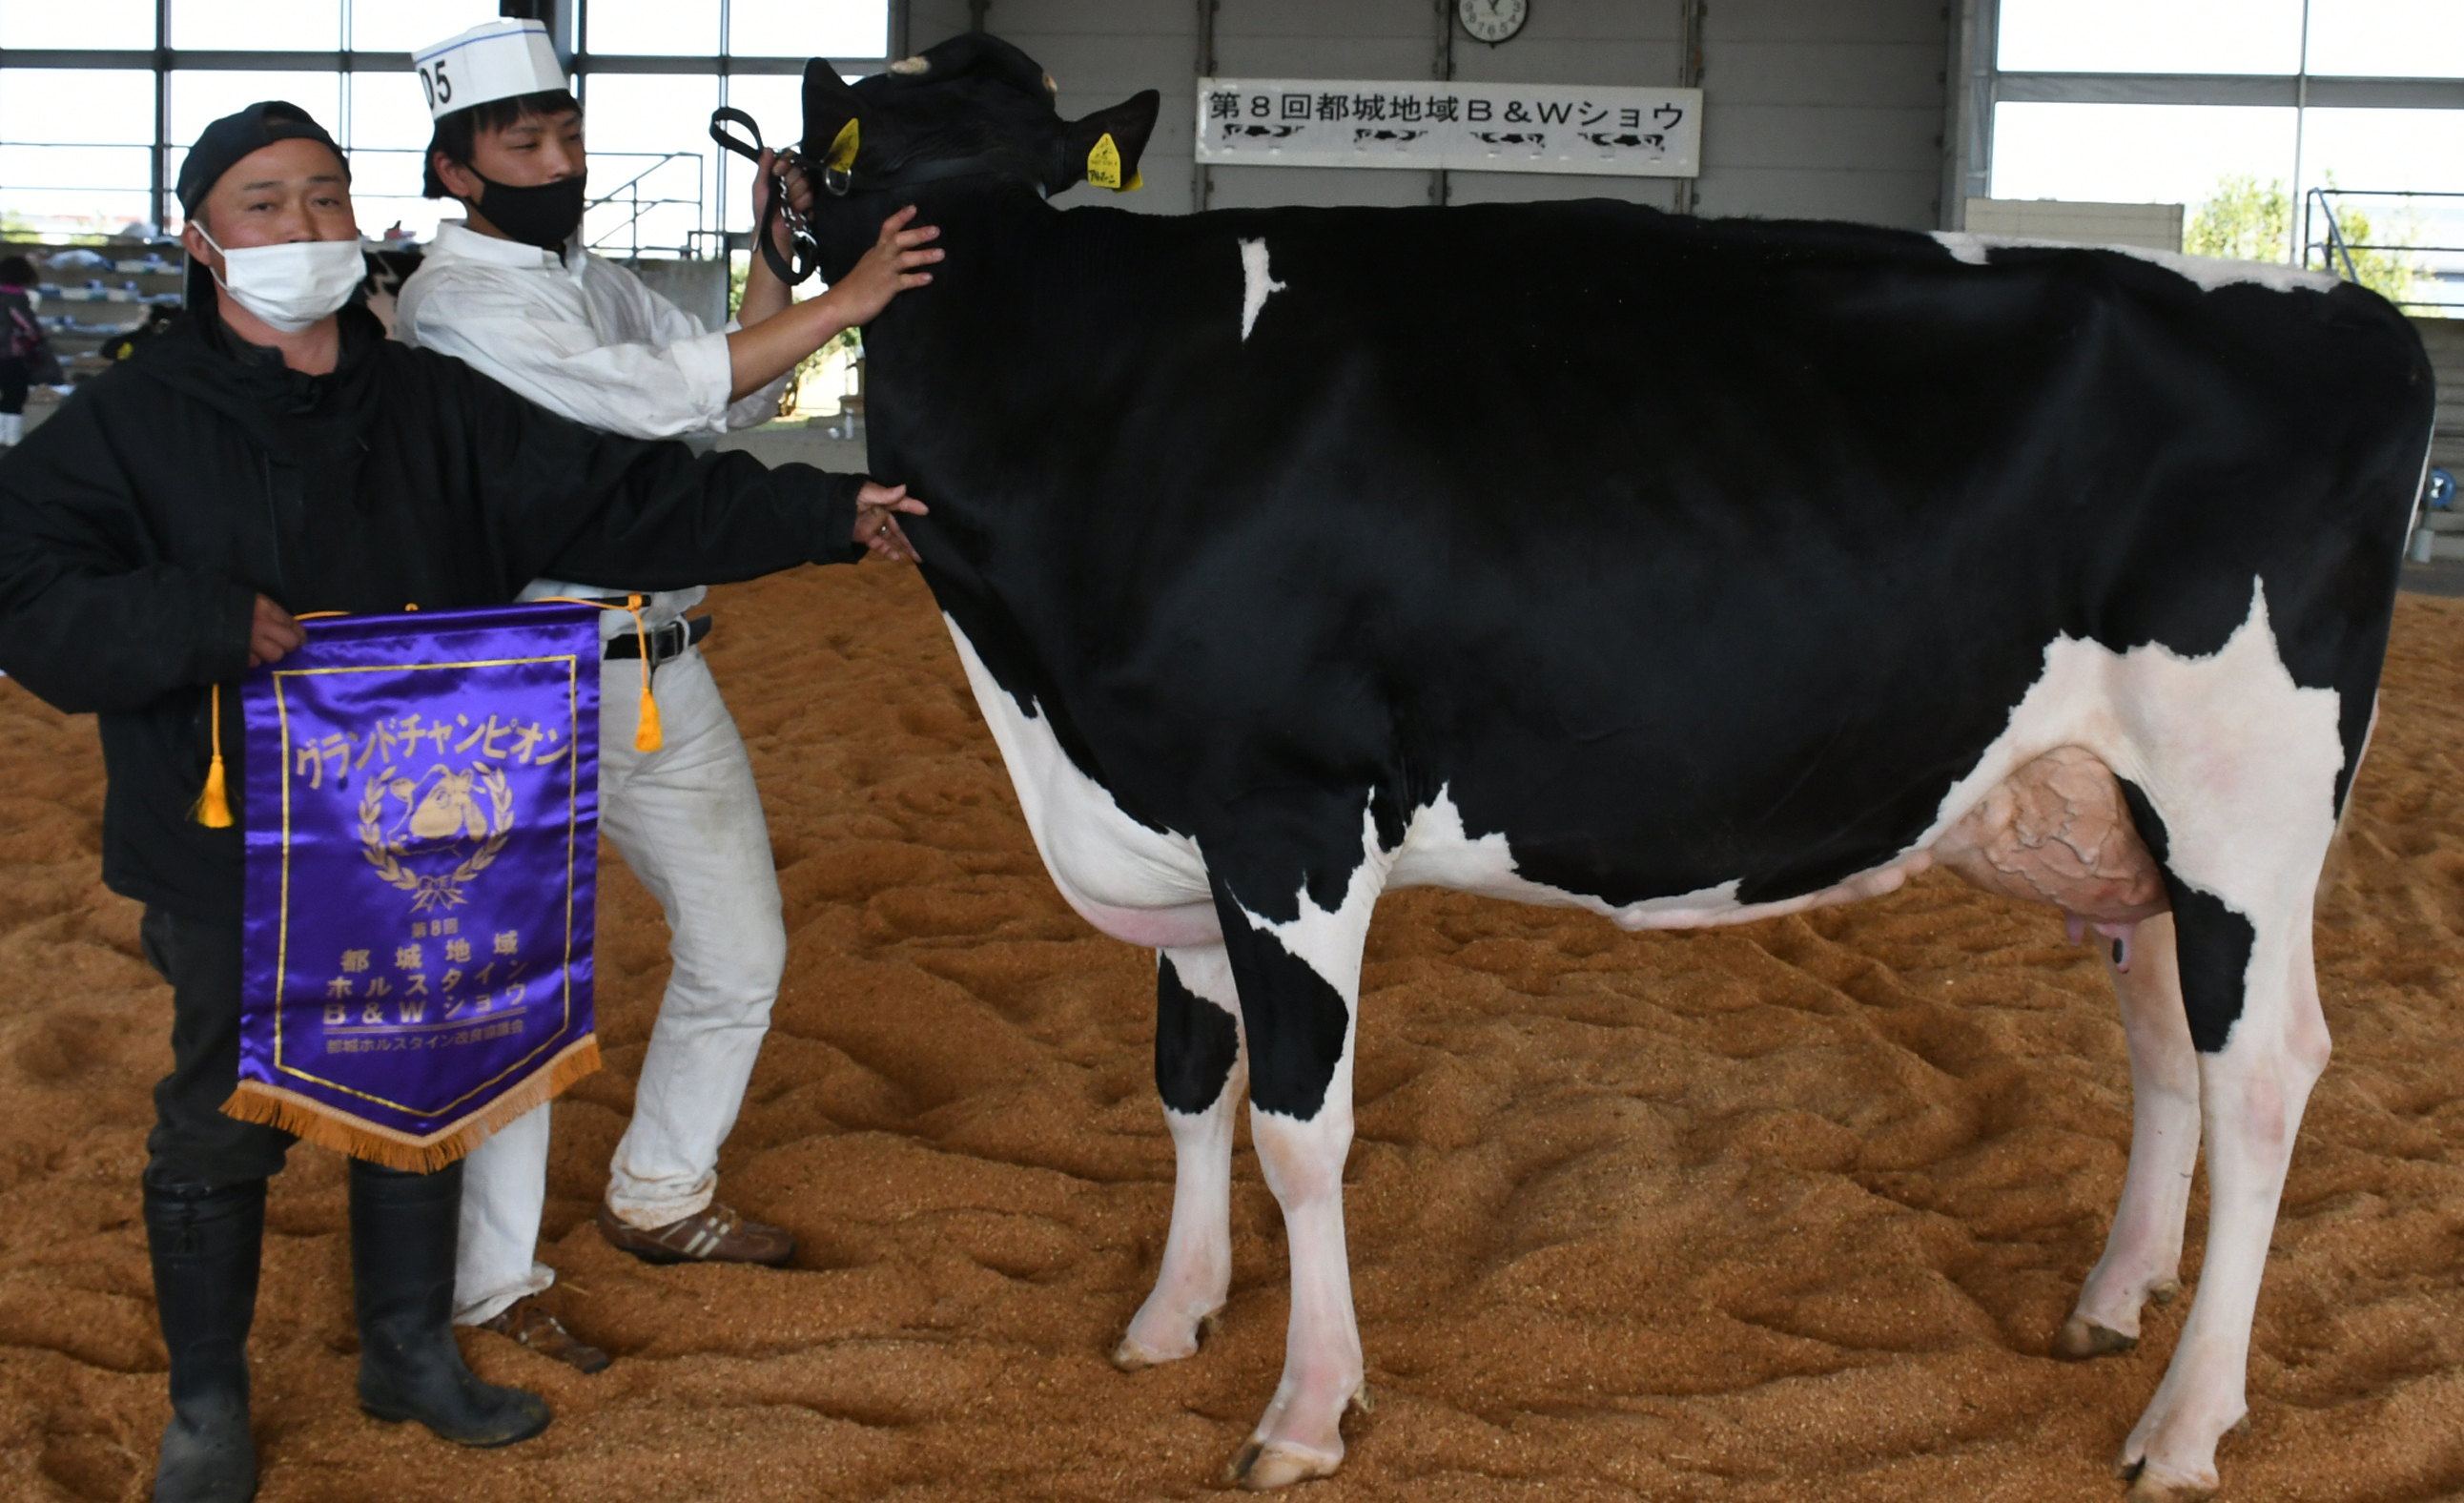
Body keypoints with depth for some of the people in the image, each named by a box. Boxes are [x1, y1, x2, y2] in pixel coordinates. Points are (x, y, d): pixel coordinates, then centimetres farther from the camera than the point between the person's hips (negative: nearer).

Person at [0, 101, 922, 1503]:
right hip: (230, 860, -3)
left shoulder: (439, 406, 3)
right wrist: (206, 620, -28)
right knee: (223, 1127, 8)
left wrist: (822, 512, -6)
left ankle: (412, 1352, 38)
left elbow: (627, 495, 0)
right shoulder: (128, 424, -6)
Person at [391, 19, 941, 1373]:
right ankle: (492, 1286, 15)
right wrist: (845, 300, -25)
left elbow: (738, 395, 11)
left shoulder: (599, 284, 14)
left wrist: (772, 255, 0)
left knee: (740, 954, 15)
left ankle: (656, 1197, 35)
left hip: (664, 678, 8)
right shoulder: (454, 301, -14)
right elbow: (657, 394, -24)